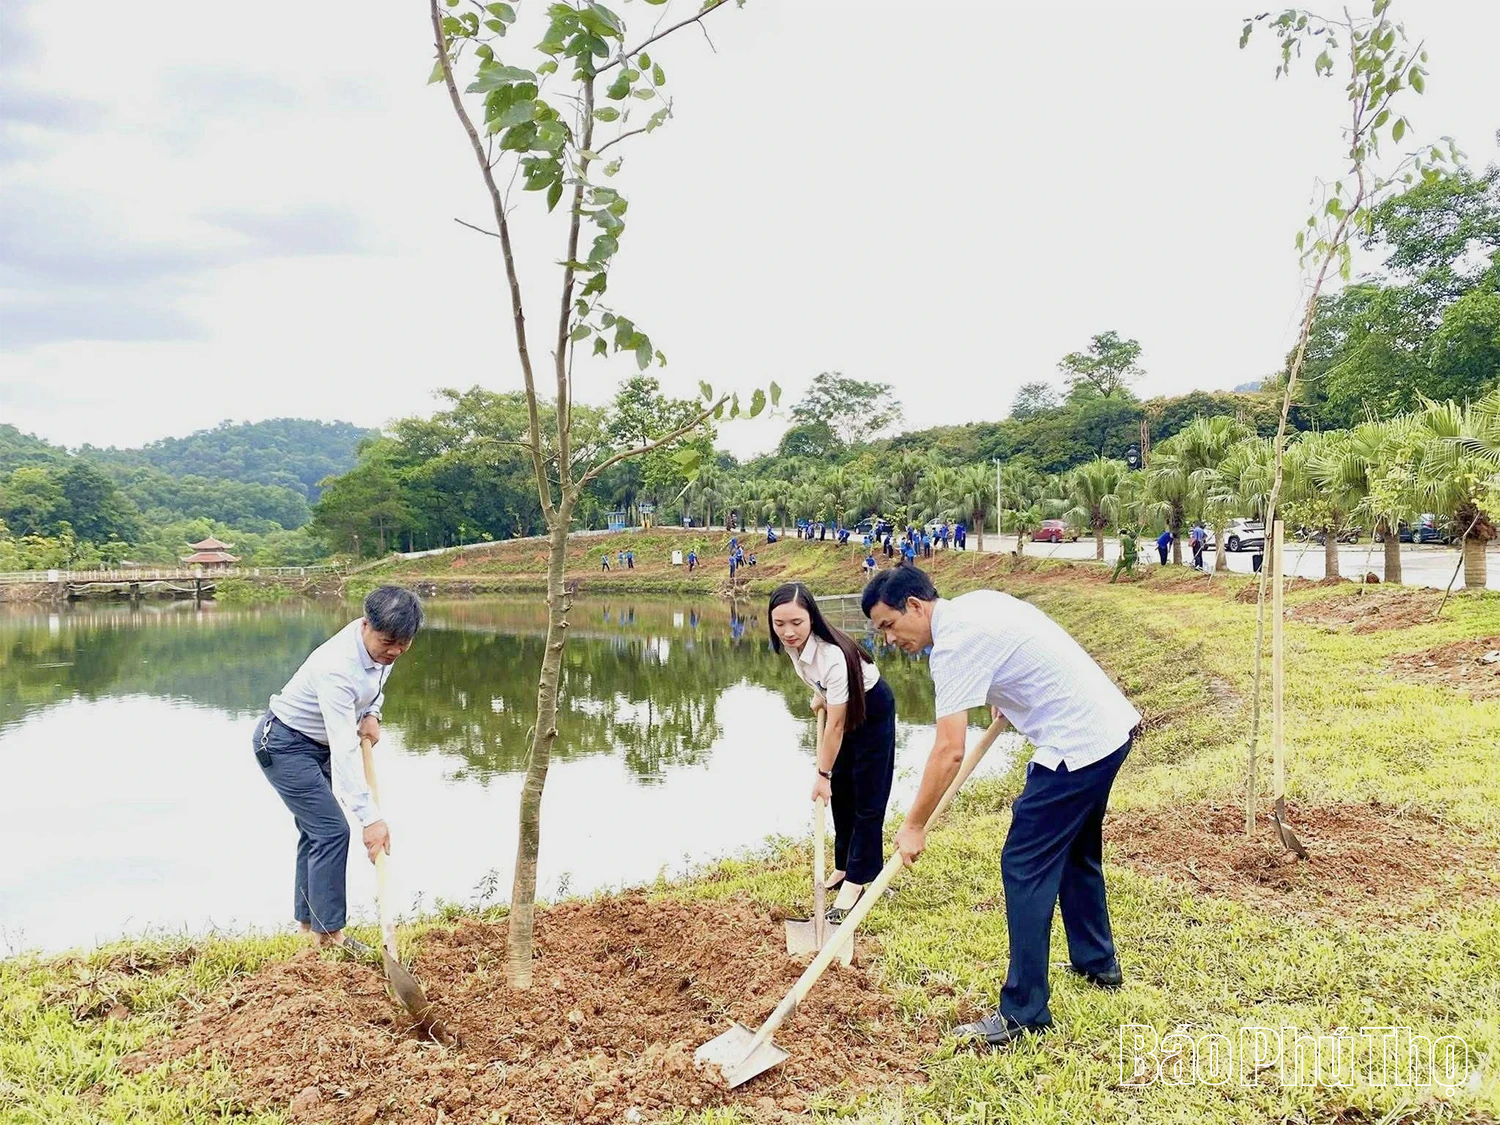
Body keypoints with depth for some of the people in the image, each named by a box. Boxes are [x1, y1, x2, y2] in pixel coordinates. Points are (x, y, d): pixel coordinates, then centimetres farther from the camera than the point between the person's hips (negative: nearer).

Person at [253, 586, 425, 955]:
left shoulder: (381, 641, -12)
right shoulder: (337, 668, -38)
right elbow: (344, 751, -41)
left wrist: (371, 713, -5)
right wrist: (370, 818, -42)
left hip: (316, 743, 9)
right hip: (284, 744, -9)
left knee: (315, 831, 14)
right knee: (332, 831, -12)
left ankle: (308, 920, 25)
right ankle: (329, 931, -3)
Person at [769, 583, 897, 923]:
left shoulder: (833, 656, -39)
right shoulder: (792, 643, -18)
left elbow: (836, 725, -30)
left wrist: (823, 774, -21)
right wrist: (819, 695, 2)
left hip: (872, 711, -8)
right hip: (840, 705, 8)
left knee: (867, 800, -4)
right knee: (840, 793, 13)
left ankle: (855, 882, 1)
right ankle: (844, 866, 26)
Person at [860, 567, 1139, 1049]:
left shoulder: (954, 645, -19)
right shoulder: (979, 601, 9)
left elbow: (949, 751, -22)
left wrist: (914, 826, -15)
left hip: (1075, 747, -11)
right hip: (1112, 724, 11)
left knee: (1025, 866, -6)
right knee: (1077, 853, 25)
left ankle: (1024, 1013, -1)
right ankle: (1098, 964, 42)